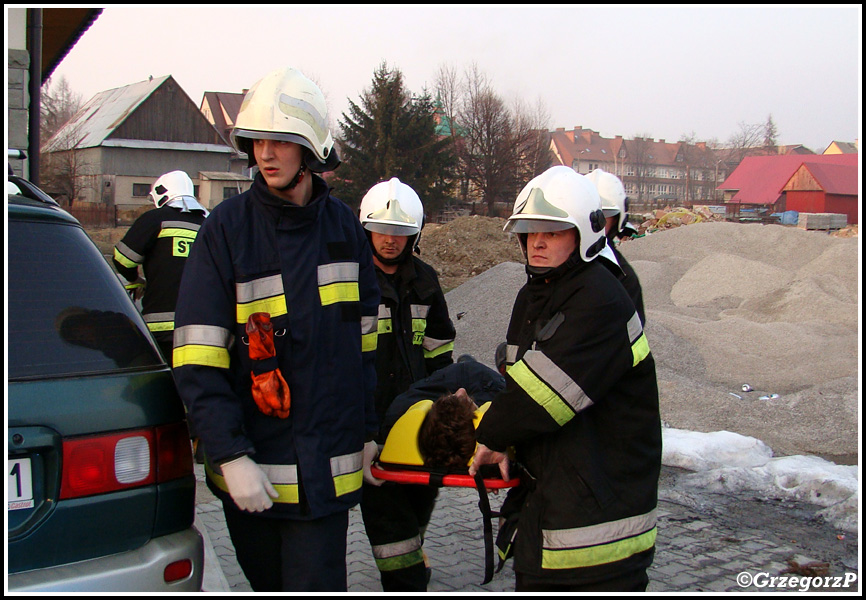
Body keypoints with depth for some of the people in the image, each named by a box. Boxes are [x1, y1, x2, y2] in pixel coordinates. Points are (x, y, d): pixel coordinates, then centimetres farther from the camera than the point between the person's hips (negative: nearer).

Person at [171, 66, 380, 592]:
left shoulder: (344, 226, 4)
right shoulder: (228, 229, -7)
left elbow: (365, 342, 12)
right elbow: (198, 362, -10)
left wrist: (369, 432, 12)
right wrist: (231, 456, -16)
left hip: (326, 467, 1)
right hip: (252, 469, -1)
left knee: (318, 585, 1)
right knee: (270, 583, 16)